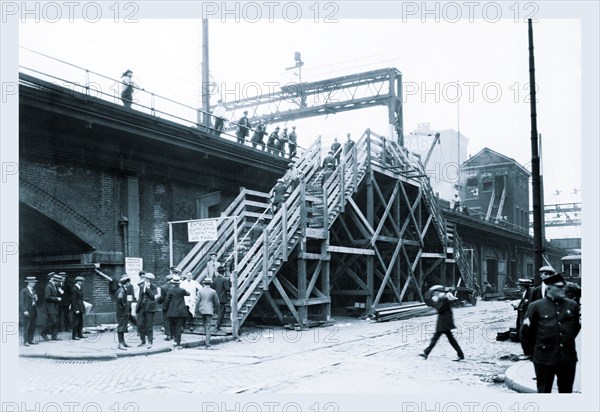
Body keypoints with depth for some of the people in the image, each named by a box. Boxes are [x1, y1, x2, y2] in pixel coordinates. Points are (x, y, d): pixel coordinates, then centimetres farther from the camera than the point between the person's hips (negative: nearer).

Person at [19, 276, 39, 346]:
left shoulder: (33, 290, 14)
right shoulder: (24, 291, -8)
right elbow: (21, 302, -12)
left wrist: (35, 298, 0)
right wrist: (25, 311, -19)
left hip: (33, 311, 8)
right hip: (27, 312, -8)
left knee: (32, 327, 8)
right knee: (26, 327, -4)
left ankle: (30, 340, 15)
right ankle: (25, 341, 1)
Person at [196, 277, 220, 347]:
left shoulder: (200, 291, -1)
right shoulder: (213, 291, -4)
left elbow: (198, 302, -2)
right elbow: (217, 302, 3)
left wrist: (196, 311, 3)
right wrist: (214, 308, 22)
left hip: (201, 310, 2)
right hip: (209, 311, -2)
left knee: (205, 325, 20)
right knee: (208, 327, -2)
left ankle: (206, 338, 28)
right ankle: (207, 342, -8)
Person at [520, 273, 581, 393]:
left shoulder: (572, 305, 3)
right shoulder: (536, 306, -6)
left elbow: (576, 327, 18)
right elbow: (525, 332, 0)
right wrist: (530, 352, 5)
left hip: (568, 359, 3)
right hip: (544, 359, -3)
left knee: (566, 391, 13)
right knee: (544, 391, 7)